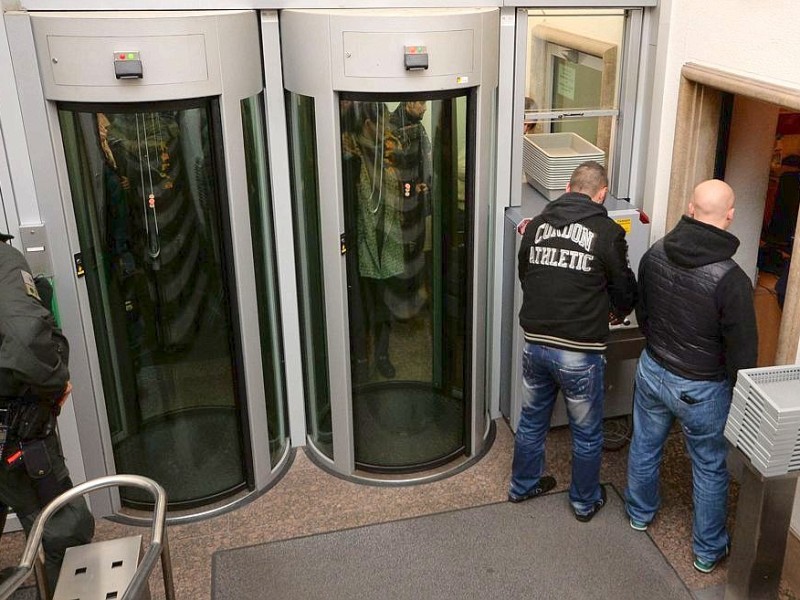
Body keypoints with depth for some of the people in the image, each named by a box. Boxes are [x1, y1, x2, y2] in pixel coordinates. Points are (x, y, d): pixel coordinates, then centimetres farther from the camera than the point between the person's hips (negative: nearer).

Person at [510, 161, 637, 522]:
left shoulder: (536, 225, 2)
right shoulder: (607, 232, -10)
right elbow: (624, 289, 2)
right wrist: (618, 311, 24)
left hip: (535, 341, 4)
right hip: (579, 350, -4)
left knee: (531, 420, 23)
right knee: (586, 432, 16)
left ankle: (523, 485, 41)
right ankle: (585, 501, 33)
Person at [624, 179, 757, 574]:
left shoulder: (655, 255, -10)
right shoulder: (730, 279, -28)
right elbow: (742, 350, -20)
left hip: (651, 371, 5)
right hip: (701, 388, -5)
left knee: (645, 445, 25)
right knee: (710, 468, 15)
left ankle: (640, 513, 49)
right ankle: (708, 551, 33)